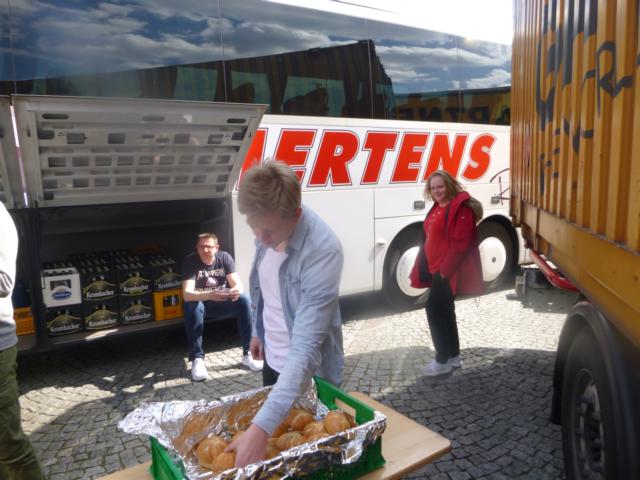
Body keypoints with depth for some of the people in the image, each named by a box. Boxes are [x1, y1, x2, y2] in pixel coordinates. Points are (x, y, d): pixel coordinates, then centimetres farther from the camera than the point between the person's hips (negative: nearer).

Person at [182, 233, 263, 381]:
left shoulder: (225, 258, -12)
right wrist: (210, 295, -50)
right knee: (192, 306, -35)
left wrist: (237, 290, -45)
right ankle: (197, 359, -30)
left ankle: (248, 354, -21)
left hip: (221, 303, 2)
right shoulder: (190, 261, -19)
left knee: (244, 300, -25)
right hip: (199, 302, -2)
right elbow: (186, 294, -30)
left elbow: (237, 283, -18)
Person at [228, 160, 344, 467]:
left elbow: (306, 347, -39)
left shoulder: (322, 251, -35)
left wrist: (261, 427, -43)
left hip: (307, 371, -6)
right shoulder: (267, 230, -13)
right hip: (273, 358, 6)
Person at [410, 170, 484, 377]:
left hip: (448, 271, -10)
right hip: (437, 269, 10)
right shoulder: (437, 207, 15)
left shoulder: (461, 207, -16)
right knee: (445, 311, 15)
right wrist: (422, 268, 15)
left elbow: (461, 244, -22)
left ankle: (442, 361, 6)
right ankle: (454, 357, 28)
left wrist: (445, 269, -21)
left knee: (435, 309, -7)